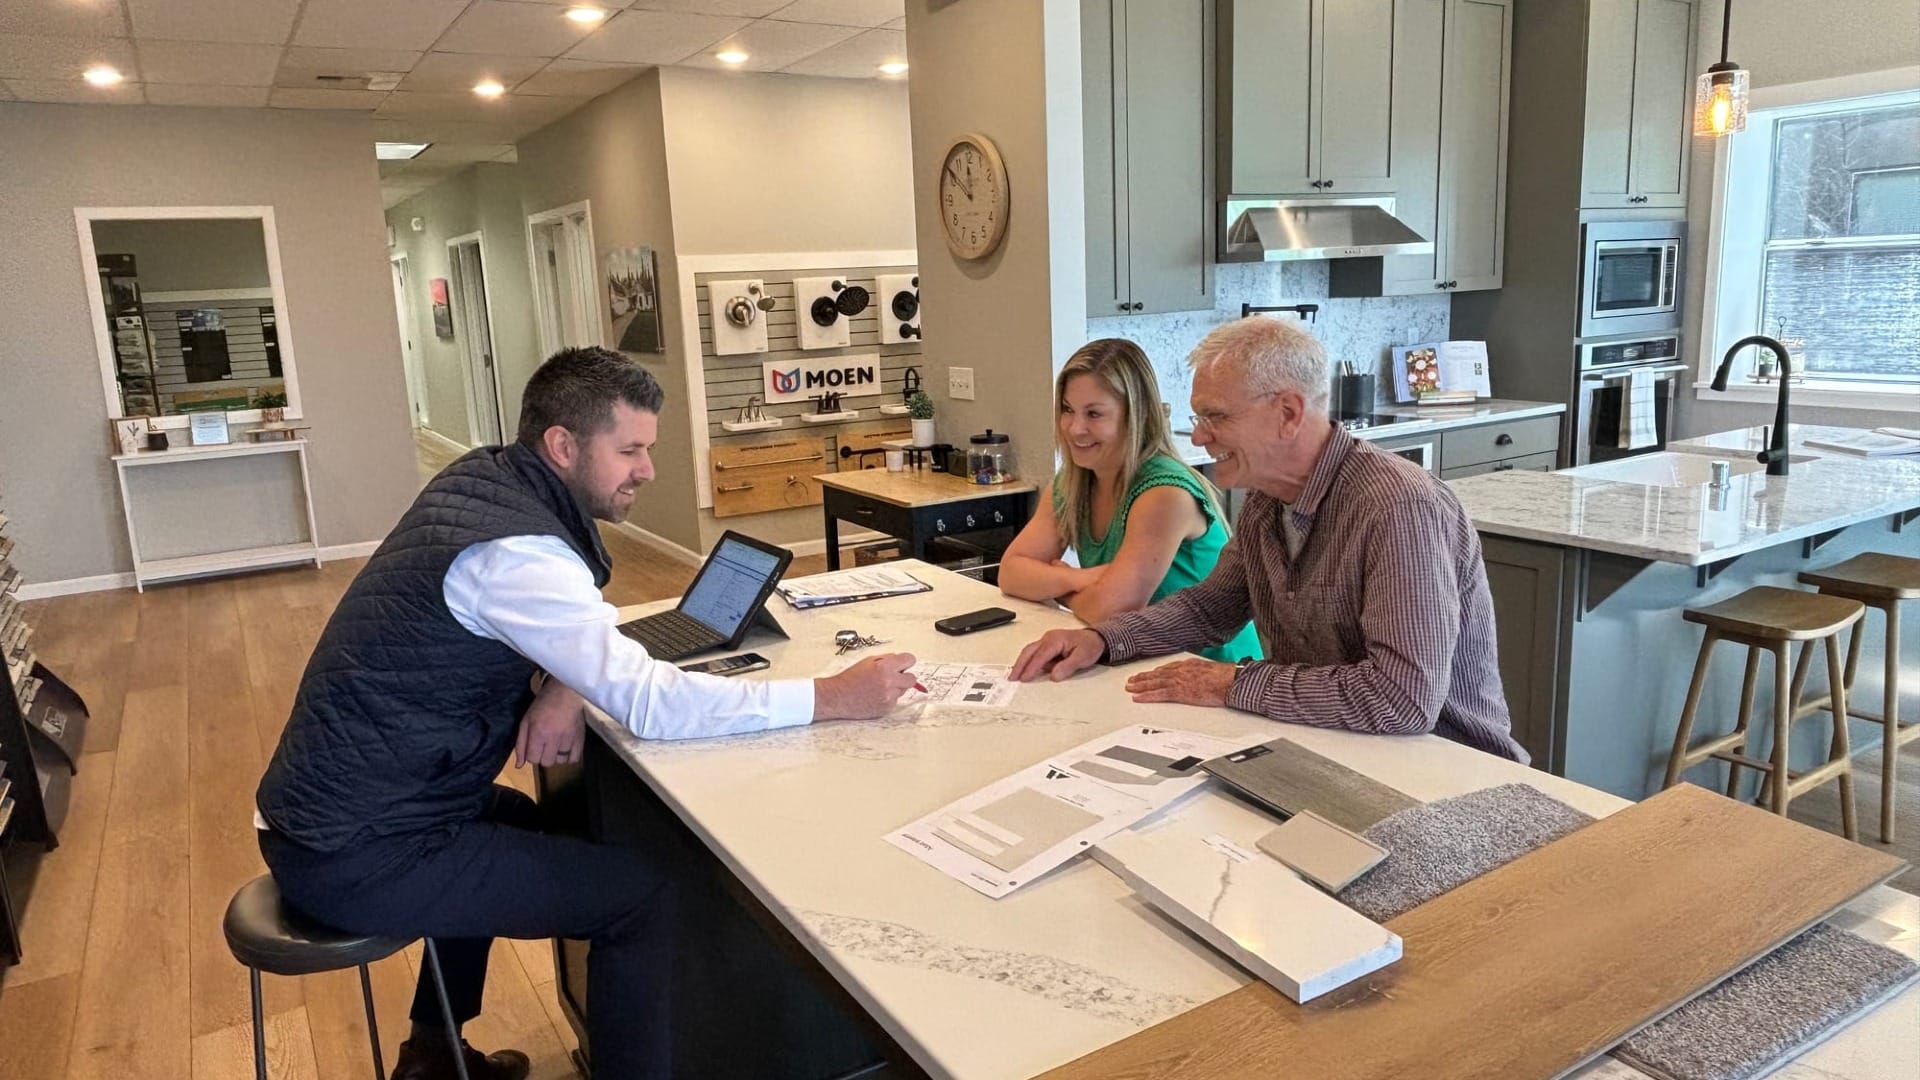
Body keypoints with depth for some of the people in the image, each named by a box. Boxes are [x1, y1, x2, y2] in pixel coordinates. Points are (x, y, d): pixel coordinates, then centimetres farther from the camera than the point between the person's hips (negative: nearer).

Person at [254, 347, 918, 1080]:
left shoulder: (483, 479, 1)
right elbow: (651, 705, -29)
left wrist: (567, 687, -10)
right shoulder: (512, 551, -26)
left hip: (325, 808, 10)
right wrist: (836, 697, -26)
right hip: (358, 856, -9)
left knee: (514, 819, 34)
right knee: (645, 895, -9)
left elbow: (570, 626, 12)